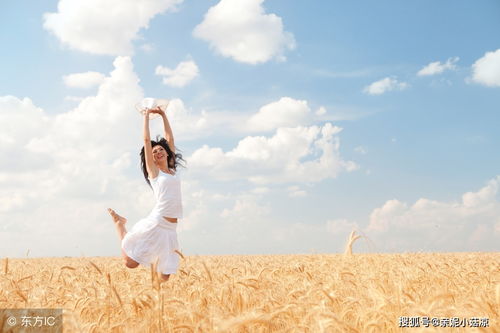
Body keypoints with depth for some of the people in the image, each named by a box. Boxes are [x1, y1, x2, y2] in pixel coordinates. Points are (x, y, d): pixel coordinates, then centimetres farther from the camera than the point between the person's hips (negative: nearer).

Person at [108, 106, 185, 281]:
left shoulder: (173, 170, 16)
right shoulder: (154, 171, 3)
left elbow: (169, 138, 18)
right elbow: (147, 140, -1)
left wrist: (163, 115, 24)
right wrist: (147, 116, 8)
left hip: (171, 228, 5)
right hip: (156, 224, -5)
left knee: (165, 276, -2)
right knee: (130, 262, 3)